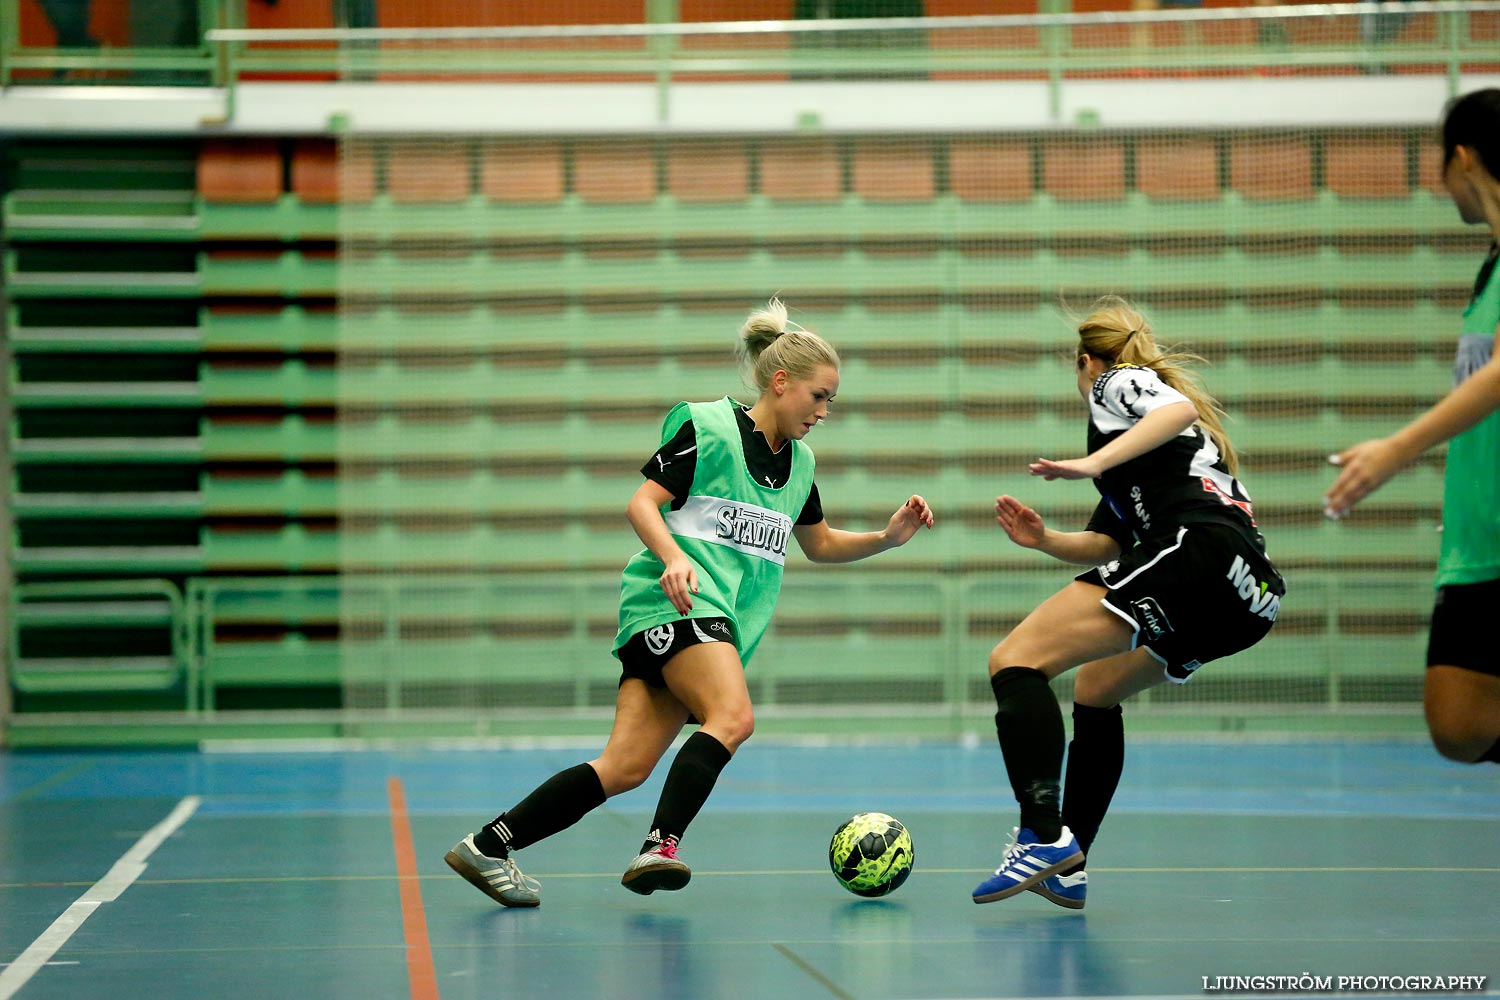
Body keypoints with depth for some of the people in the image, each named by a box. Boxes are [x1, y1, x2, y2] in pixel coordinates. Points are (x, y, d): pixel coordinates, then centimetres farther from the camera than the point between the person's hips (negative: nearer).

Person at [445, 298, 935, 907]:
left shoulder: (799, 462, 20)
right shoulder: (709, 426, -3)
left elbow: (820, 545, 31)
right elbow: (642, 504, -6)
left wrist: (887, 538, 16)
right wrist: (673, 556, -23)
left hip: (724, 620, 7)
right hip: (676, 602, -7)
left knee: (626, 768, -6)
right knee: (732, 716, -30)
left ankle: (487, 847, -4)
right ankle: (660, 849, -35)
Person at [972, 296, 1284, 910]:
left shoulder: (1115, 381, 13)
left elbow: (1179, 409, -13)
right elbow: (1108, 545, 31)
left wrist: (1093, 463, -20)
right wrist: (1044, 540, 16)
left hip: (1195, 550, -10)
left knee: (1016, 661, -13)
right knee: (1096, 688, 28)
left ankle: (1044, 836, -30)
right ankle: (1068, 869, 23)